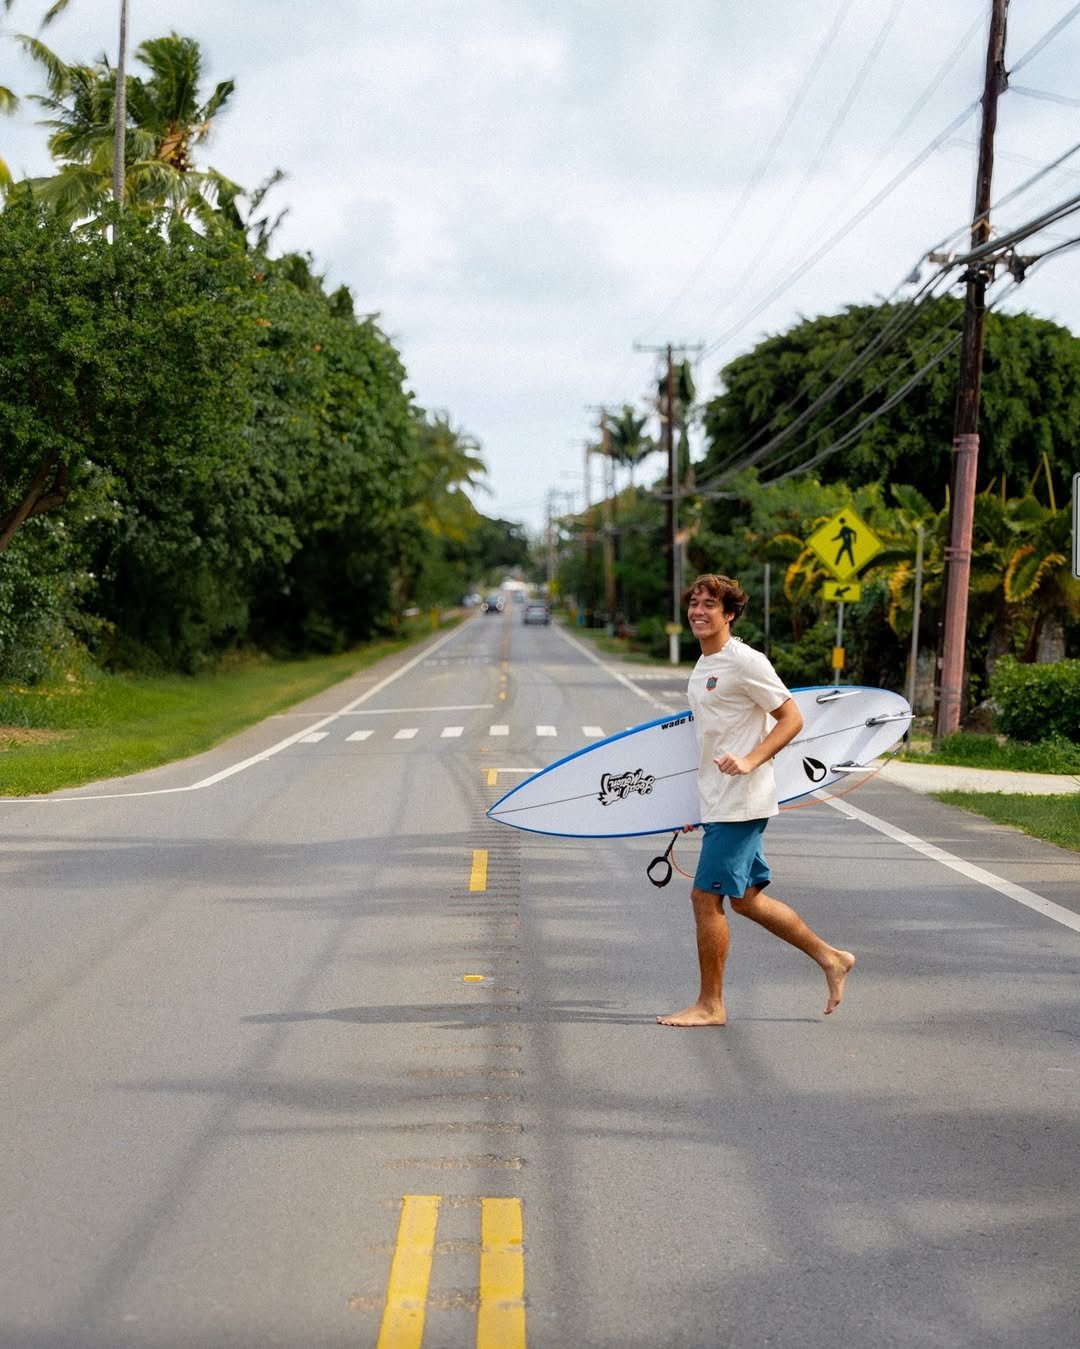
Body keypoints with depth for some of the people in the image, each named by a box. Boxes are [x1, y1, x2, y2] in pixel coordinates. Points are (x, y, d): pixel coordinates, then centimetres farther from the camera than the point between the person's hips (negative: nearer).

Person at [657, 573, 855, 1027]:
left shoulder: (745, 662, -14)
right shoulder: (703, 665, 14)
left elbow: (792, 719, -14)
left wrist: (750, 761, -26)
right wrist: (695, 802, 24)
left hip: (740, 803, -10)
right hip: (717, 801, 10)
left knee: (706, 896, -7)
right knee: (747, 898, 15)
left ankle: (710, 1004, 5)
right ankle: (831, 958, 28)